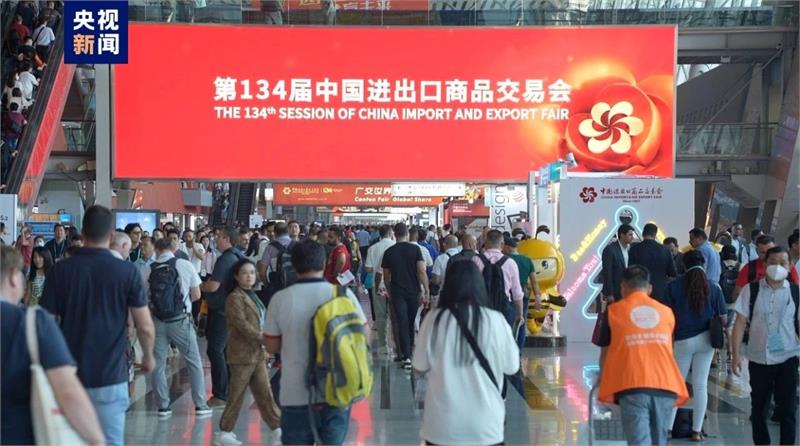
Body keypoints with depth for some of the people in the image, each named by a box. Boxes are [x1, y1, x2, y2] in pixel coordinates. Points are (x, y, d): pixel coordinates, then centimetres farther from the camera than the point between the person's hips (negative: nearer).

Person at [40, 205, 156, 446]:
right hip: (110, 374, -2)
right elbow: (145, 327, -6)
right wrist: (148, 356, 12)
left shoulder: (61, 269, -4)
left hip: (69, 374, 2)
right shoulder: (127, 271, -8)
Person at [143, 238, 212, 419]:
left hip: (158, 321, 1)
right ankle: (200, 405, 10)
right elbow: (196, 295, 2)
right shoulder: (185, 265, -4)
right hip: (180, 320, -1)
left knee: (158, 365, 12)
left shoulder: (149, 270, -2)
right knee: (194, 362, 9)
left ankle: (163, 406, 13)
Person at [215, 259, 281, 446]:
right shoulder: (235, 298, -12)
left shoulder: (252, 296, 15)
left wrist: (264, 347, 10)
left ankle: (277, 429, 10)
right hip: (243, 354, -8)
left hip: (258, 353, 8)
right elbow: (243, 326, -21)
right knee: (237, 395, 1)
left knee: (265, 394, 8)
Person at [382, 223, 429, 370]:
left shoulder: (389, 252, -1)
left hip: (397, 293, 0)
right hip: (413, 292, 0)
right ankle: (409, 351, 29)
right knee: (411, 323, 16)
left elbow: (386, 276, 5)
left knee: (402, 324, 0)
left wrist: (389, 292, 19)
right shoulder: (415, 249, -6)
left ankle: (407, 357, -8)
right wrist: (426, 291, -8)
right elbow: (422, 271, -13)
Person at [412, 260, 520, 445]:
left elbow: (420, 367, 1)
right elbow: (512, 367, 1)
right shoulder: (495, 320, -9)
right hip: (485, 424, 0)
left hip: (442, 423, 1)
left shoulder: (434, 319, -8)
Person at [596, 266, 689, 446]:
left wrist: (604, 382, 38)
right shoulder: (666, 311, 20)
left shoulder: (613, 311, 13)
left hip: (633, 386, -3)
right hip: (665, 385, 3)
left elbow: (605, 353, 22)